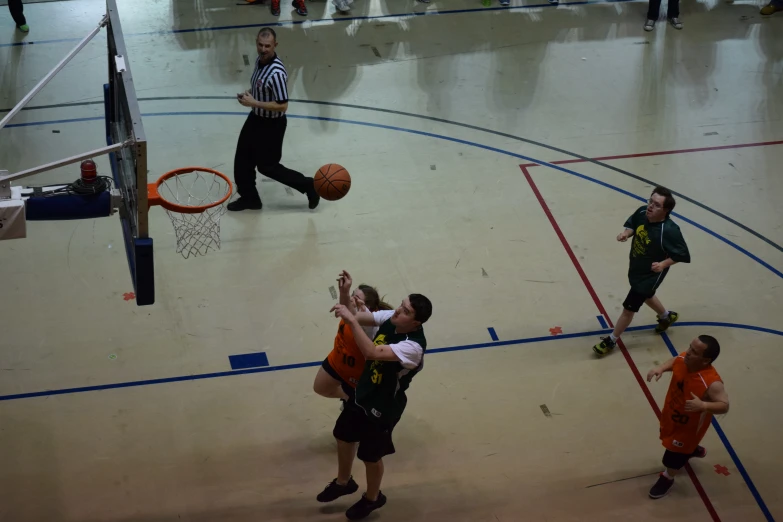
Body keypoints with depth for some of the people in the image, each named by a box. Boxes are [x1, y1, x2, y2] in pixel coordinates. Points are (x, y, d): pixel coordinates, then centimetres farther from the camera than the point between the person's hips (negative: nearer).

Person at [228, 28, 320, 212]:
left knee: (267, 166, 6)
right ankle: (249, 197, 36)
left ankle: (308, 185, 22)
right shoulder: (260, 60, -3)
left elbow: (282, 106, -30)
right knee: (243, 160, 18)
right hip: (255, 118, 9)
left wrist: (253, 103, -26)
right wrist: (249, 94, -3)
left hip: (271, 125, -9)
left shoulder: (276, 73, -31)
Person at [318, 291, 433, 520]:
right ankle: (343, 482, 54)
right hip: (363, 393, 8)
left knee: (371, 456, 14)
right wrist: (347, 311, -28)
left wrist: (351, 321, -46)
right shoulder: (390, 318, -15)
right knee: (344, 436, 26)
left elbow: (372, 353, -47)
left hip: (383, 407, -8)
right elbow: (360, 317, -5)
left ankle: (372, 498, 44)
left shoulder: (413, 347, -38)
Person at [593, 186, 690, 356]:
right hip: (635, 268, 7)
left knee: (628, 308, 5)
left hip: (650, 275, -7)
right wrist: (626, 233, -17)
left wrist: (663, 264, -32)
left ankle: (611, 341, 27)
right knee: (646, 296, 34)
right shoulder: (642, 212, -18)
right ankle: (667, 316, 63)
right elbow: (632, 225, 5)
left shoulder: (669, 230, -34)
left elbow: (683, 255, -22)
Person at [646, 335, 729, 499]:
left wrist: (703, 405, -50)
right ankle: (694, 449, 68)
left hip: (690, 423, -7)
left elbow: (724, 405, -33)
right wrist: (661, 368, -19)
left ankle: (667, 479, 47)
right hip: (671, 413, 7)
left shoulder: (712, 382, -42)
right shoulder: (683, 359, -24)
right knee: (669, 438, 34)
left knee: (676, 451, 15)